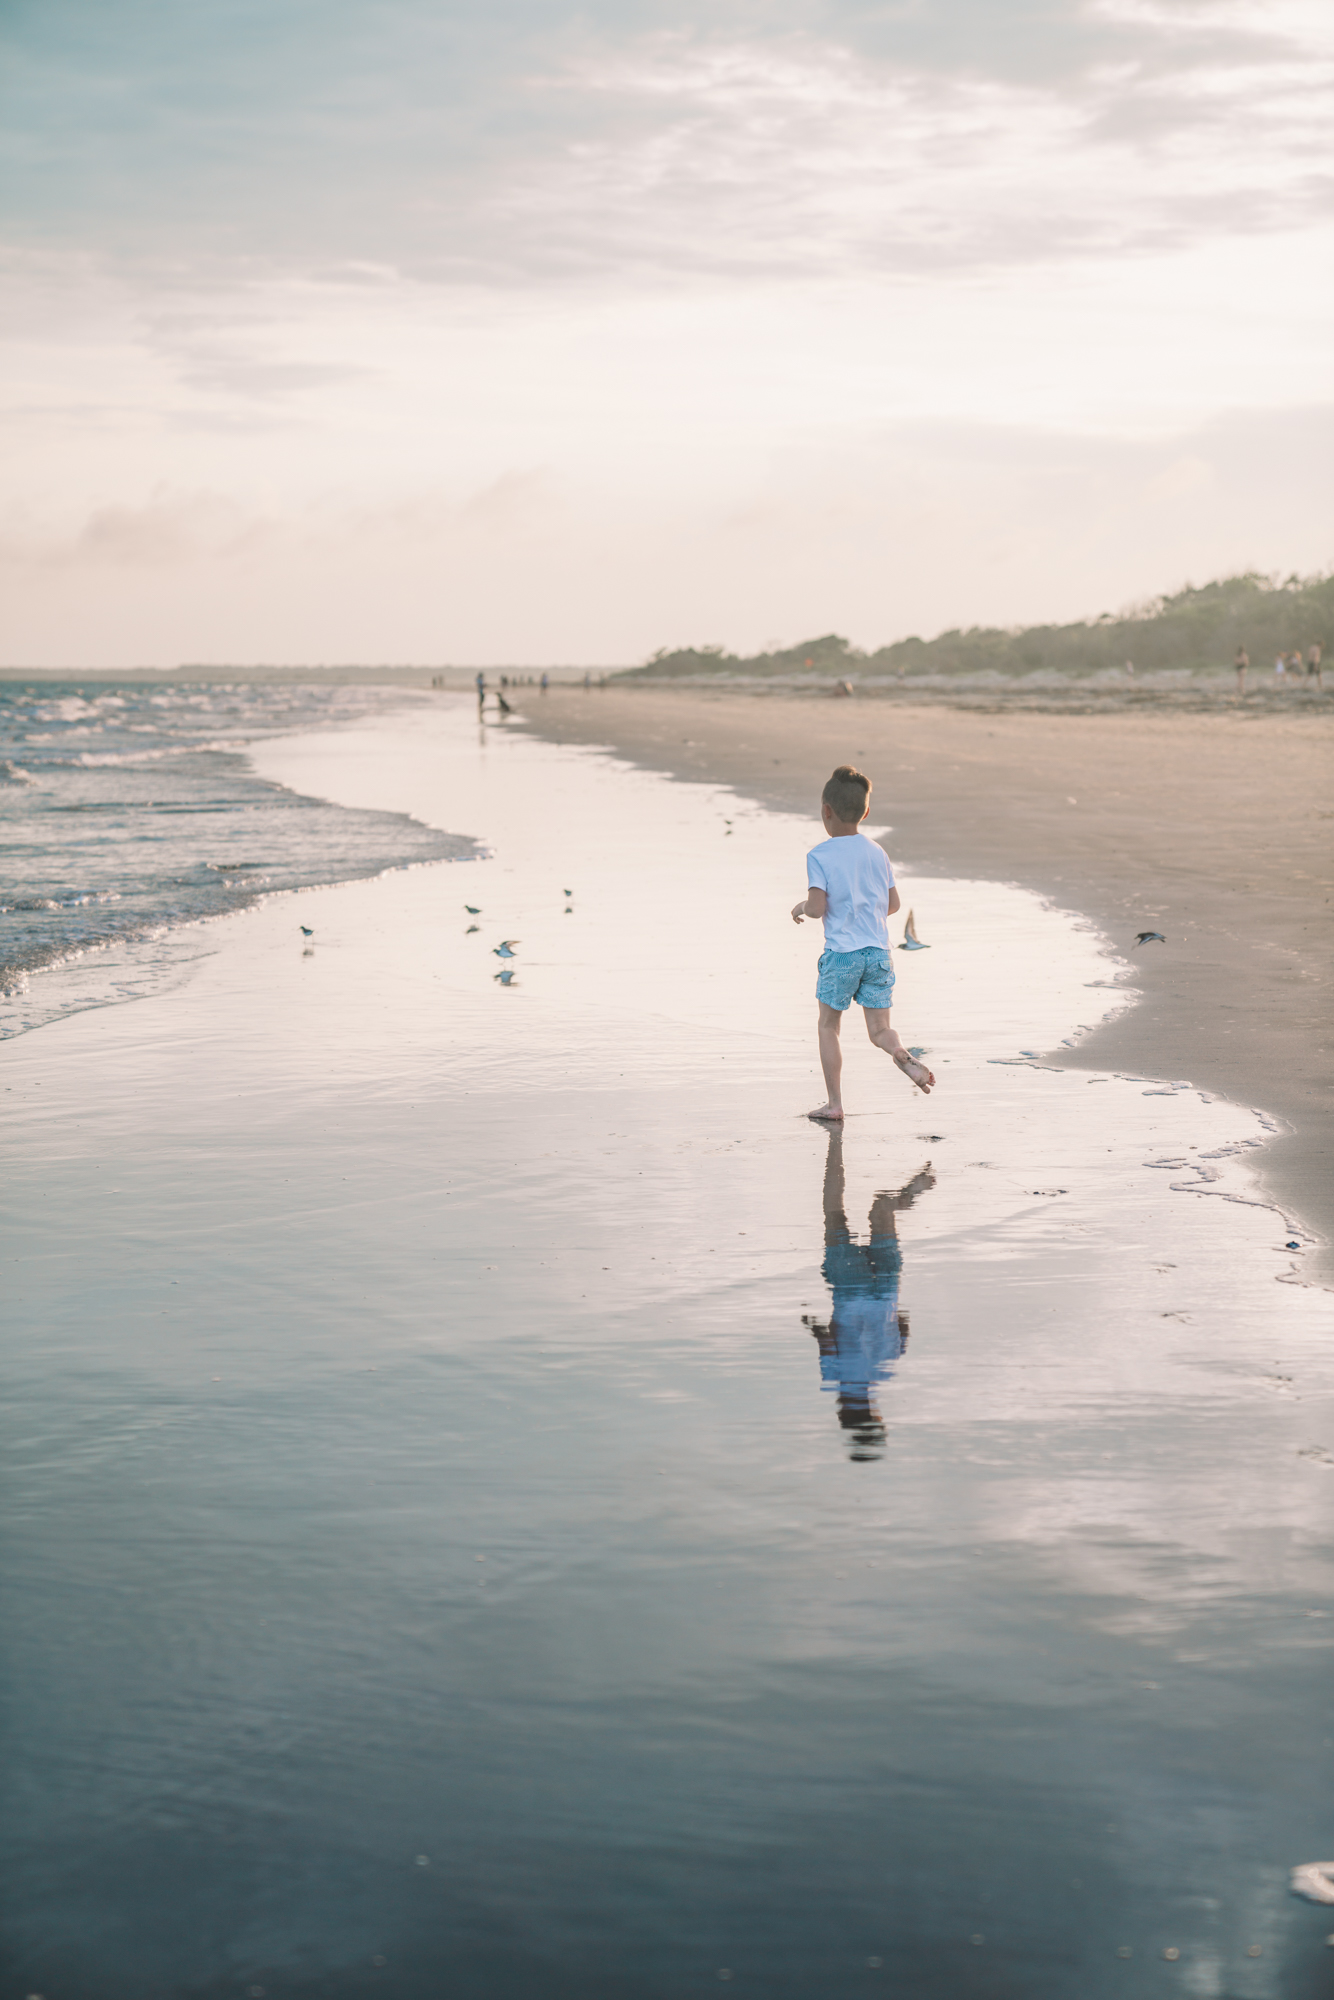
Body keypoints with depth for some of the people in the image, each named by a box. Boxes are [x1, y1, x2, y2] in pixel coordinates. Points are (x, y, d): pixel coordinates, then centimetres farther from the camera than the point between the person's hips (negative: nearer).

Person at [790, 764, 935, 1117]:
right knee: (879, 1029, 7)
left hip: (841, 953, -4)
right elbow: (892, 905, 11)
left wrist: (800, 907, 5)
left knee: (829, 1025, 13)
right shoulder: (877, 853, 7)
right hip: (878, 952, 4)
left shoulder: (820, 856, -9)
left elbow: (817, 907, -17)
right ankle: (903, 1056, -27)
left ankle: (834, 1102, 13)